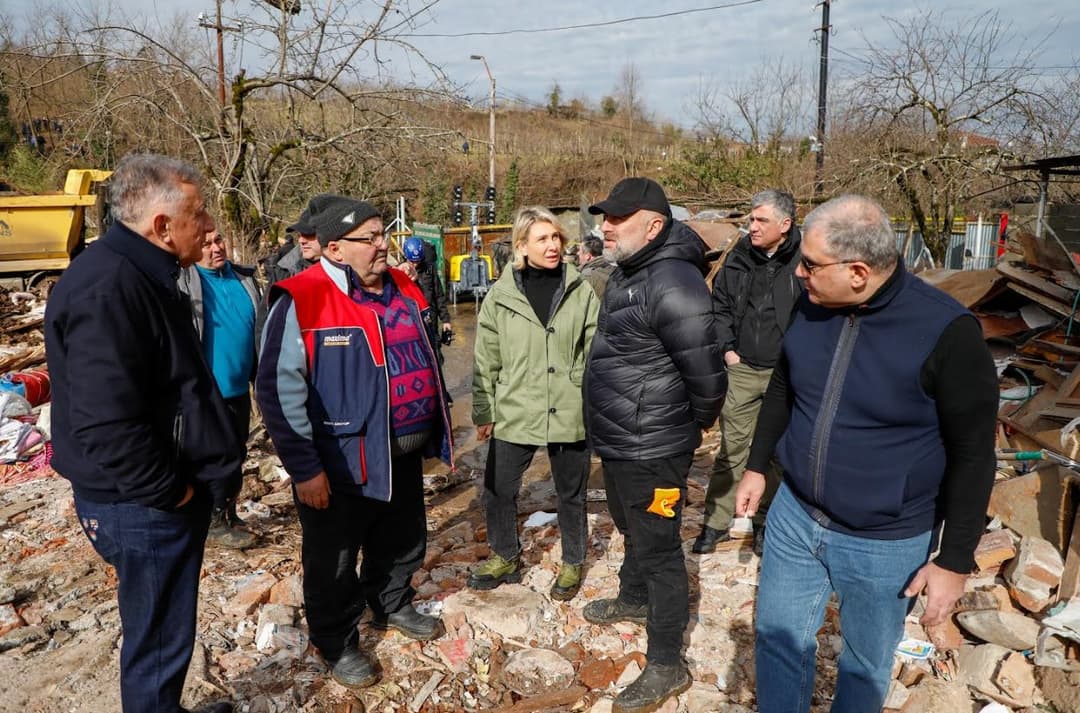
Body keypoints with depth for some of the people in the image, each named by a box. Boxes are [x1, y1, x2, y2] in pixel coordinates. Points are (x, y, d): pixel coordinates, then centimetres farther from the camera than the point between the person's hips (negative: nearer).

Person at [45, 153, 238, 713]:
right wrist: (169, 491, -18)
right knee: (158, 641, 7)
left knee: (163, 632, 24)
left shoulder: (140, 276, 10)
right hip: (144, 506, -10)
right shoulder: (106, 290, -24)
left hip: (163, 495, 10)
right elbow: (107, 424, -30)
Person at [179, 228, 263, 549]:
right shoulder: (183, 282, -11)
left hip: (239, 388, 7)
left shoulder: (244, 278, 9)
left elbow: (259, 328, 18)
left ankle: (229, 513, 32)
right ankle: (214, 522, 18)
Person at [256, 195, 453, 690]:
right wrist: (304, 467, -19)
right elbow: (279, 390, -19)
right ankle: (337, 645, 34)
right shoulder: (302, 301, -19)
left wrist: (435, 430, 17)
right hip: (342, 463, -7)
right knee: (334, 562, 12)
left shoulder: (403, 290, 5)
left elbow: (425, 360, 17)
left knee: (404, 541, 25)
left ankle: (392, 606, 50)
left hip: (404, 455, 7)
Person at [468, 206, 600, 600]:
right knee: (498, 489, 12)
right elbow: (486, 359, 1)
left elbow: (595, 352, 0)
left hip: (569, 412, -1)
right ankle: (506, 557, 36)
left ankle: (572, 564, 37)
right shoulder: (502, 294, -3)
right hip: (514, 412, 1)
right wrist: (483, 412, 2)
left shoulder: (580, 290, -4)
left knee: (571, 493, 15)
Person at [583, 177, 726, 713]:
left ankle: (667, 666, 20)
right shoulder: (626, 273, 8)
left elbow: (707, 375, -24)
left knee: (658, 550, 4)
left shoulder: (673, 284, -25)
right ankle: (633, 599, 52)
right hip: (618, 442, 10)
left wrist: (692, 429, -6)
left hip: (650, 451, -10)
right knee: (632, 530, 28)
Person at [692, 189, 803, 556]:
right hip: (741, 370, 2)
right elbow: (719, 305, 10)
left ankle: (765, 521, 29)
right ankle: (716, 522, 18)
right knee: (732, 448, 7)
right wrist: (727, 349, 2)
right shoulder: (739, 257, 1)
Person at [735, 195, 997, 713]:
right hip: (793, 517, 4)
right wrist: (756, 466, 13)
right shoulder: (810, 307, -7)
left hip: (885, 544, -4)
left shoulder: (946, 332, -22)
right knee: (778, 639, 17)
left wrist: (955, 561, -11)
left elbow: (972, 455, -14)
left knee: (866, 663, 17)